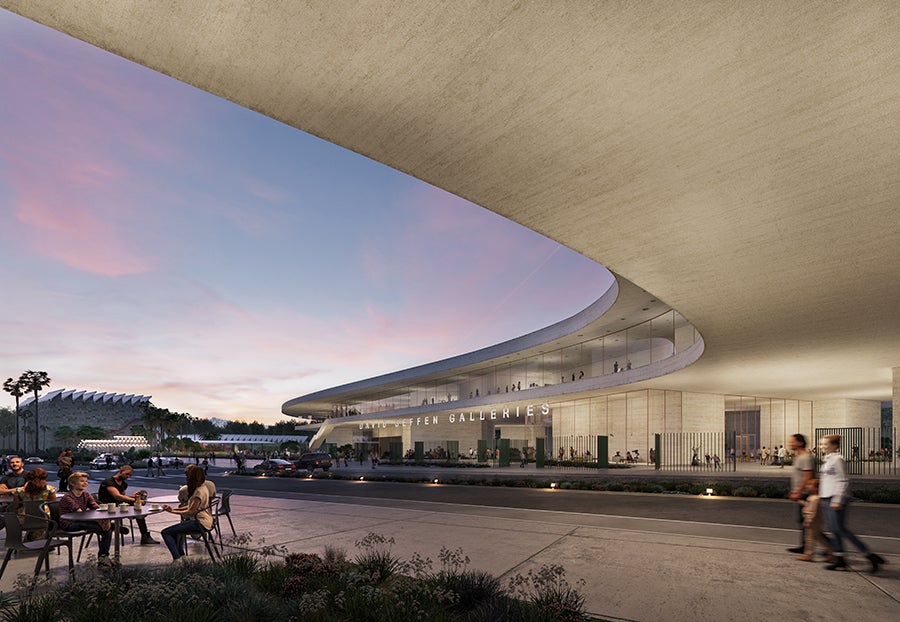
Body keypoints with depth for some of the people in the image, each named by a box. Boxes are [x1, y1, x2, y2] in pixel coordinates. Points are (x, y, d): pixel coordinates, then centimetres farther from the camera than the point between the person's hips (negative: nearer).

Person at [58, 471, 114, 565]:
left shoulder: (86, 495, 9)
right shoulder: (67, 498, -14)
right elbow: (80, 513, -25)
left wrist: (106, 519, -23)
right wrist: (100, 521, -34)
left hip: (81, 522, 7)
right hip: (69, 525, -7)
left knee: (107, 527, -15)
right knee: (99, 527, -28)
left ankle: (103, 557, -9)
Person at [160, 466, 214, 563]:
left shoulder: (199, 491, -19)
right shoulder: (202, 488, 12)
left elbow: (190, 511, -19)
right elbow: (190, 507, 15)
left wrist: (172, 511, -8)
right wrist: (173, 509, 7)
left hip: (200, 523, -11)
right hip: (201, 520, 11)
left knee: (165, 532, -14)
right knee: (174, 530, 30)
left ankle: (177, 559, -15)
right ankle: (180, 554, 31)